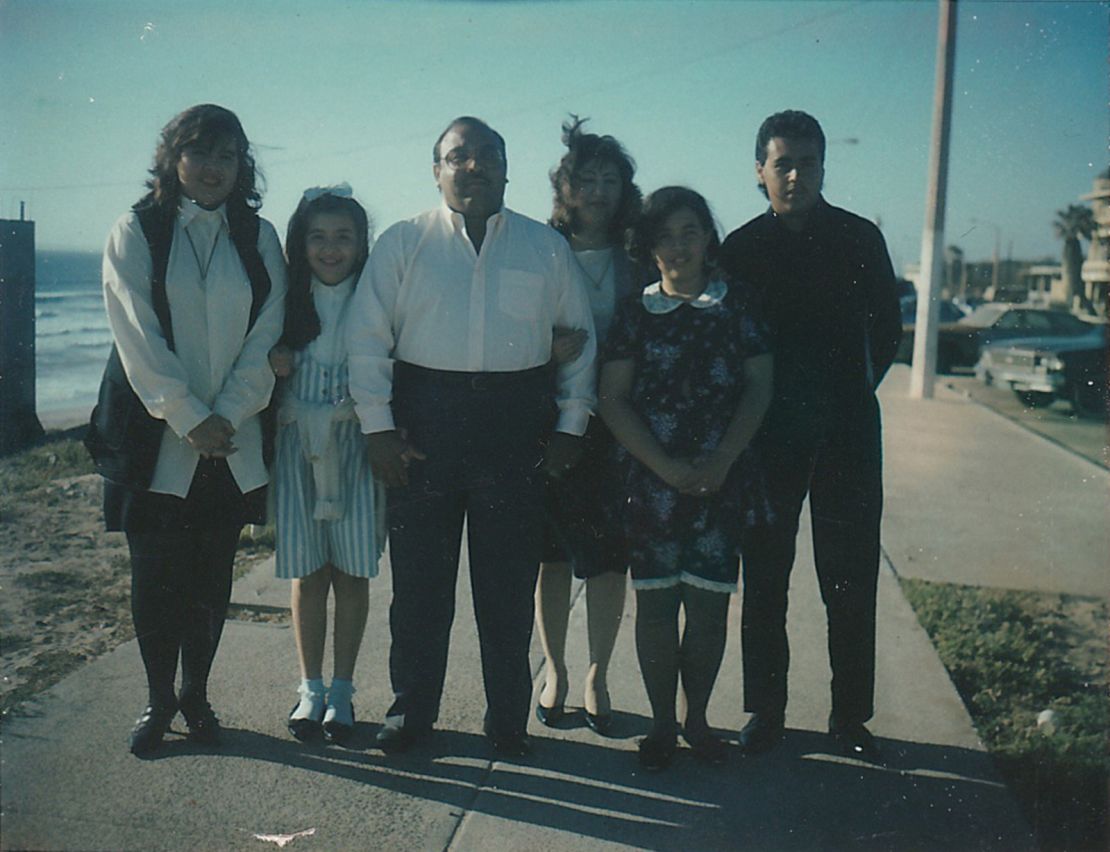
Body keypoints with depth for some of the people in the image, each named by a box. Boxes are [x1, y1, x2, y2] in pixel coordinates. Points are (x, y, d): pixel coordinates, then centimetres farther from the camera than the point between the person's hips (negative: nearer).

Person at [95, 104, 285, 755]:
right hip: (159, 434, -2)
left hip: (233, 440, 2)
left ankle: (196, 694, 25)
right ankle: (160, 701, 20)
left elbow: (267, 335, 1)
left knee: (213, 578, 9)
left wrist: (225, 417, -10)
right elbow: (139, 338, -6)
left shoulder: (260, 237, 8)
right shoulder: (136, 233, 3)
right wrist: (189, 419, -13)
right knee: (157, 575, 3)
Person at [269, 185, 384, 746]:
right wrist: (273, 365, -9)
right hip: (299, 445, 2)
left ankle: (341, 691, 17)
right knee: (308, 572, 7)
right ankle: (310, 689, 20)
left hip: (355, 445, -2)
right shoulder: (288, 299, 7)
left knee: (351, 572, 3)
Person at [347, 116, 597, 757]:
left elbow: (580, 338, 11)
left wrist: (571, 424, 4)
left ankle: (508, 720, 21)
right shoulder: (404, 243, 7)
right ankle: (412, 712, 23)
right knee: (419, 579, 6)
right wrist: (378, 426, -5)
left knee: (509, 584, 7)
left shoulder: (547, 247, 10)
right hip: (425, 422, 0)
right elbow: (367, 337, 3)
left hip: (517, 425, 1)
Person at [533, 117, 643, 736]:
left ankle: (597, 677, 20)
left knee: (609, 554, 3)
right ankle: (555, 671, 25)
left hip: (614, 424, 1)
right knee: (550, 551, 7)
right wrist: (549, 351, -18)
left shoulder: (637, 264, 6)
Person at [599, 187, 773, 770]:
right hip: (651, 477, 0)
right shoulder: (635, 313, 6)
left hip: (722, 477, 0)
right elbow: (613, 400, 1)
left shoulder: (737, 305, 8)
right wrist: (665, 466, -10)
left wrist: (722, 461, -9)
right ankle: (662, 722, 19)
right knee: (654, 603, 2)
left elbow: (758, 387, 4)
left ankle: (697, 718, 22)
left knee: (709, 602, 3)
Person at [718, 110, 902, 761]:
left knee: (851, 583, 5)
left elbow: (888, 331, 11)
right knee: (764, 580, 6)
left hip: (847, 431, 1)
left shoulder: (861, 239, 5)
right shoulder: (741, 248, 3)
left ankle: (851, 716, 18)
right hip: (769, 432, 0)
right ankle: (766, 712, 19)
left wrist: (851, 391, 6)